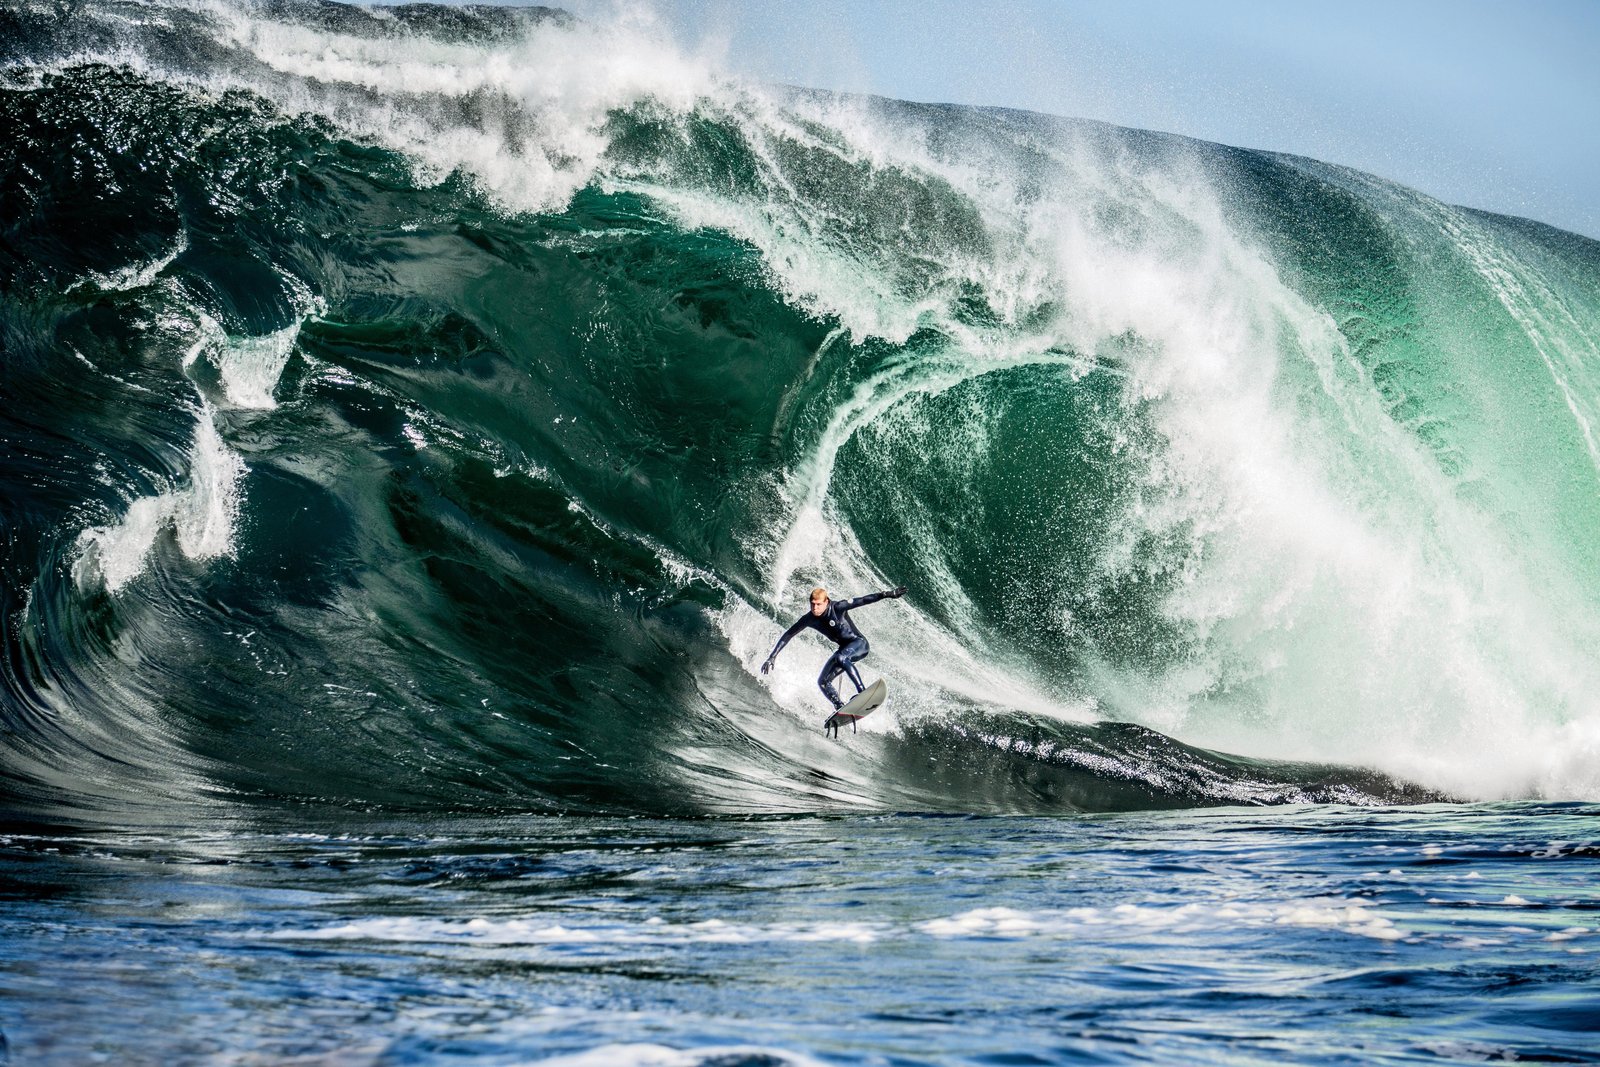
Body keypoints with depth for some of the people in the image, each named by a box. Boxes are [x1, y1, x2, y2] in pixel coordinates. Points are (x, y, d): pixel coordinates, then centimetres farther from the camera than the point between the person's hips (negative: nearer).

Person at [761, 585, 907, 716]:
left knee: (841, 657, -37)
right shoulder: (809, 619, -7)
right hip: (844, 649, 7)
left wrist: (886, 594, -36)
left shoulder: (837, 607, -21)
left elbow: (862, 600, -25)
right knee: (822, 682, -7)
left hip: (859, 643, -7)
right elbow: (788, 635, 1)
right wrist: (772, 656, -2)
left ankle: (862, 691, -39)